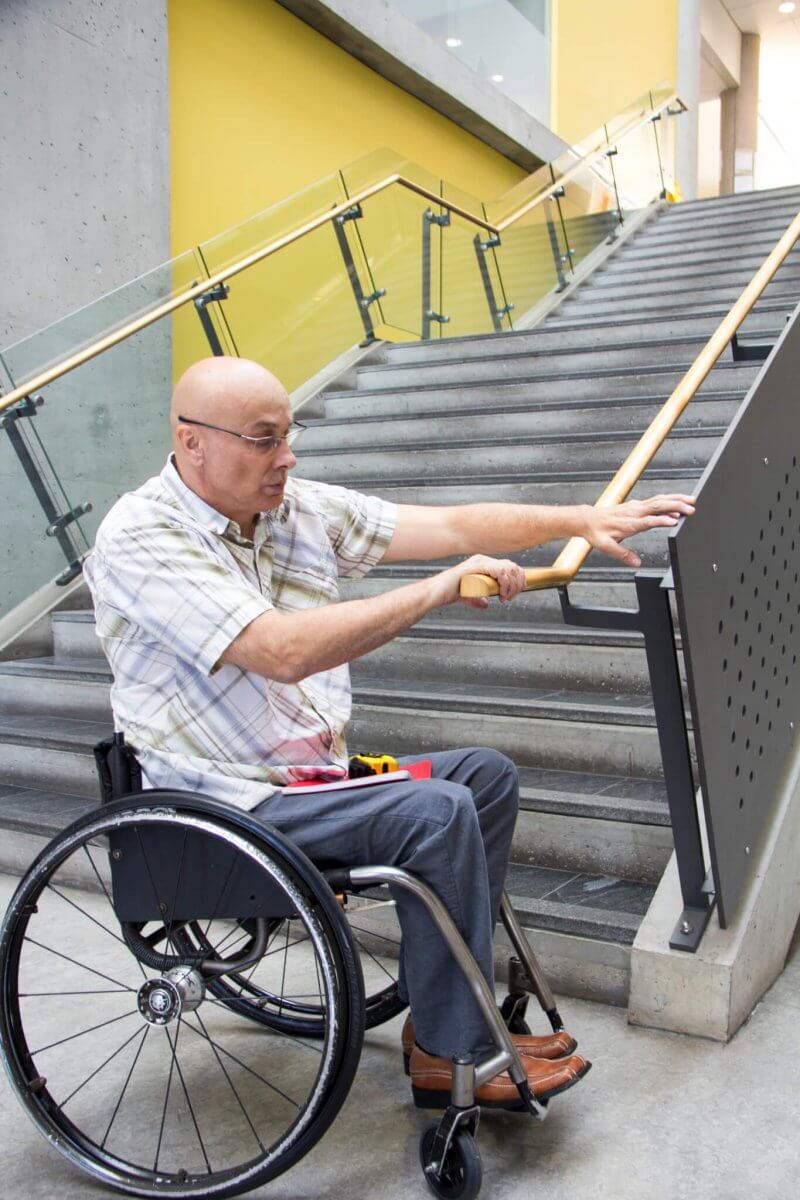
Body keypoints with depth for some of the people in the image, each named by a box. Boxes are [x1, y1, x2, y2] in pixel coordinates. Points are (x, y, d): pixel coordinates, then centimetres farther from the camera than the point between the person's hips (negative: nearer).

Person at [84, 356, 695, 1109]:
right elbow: (282, 652, -31)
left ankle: (443, 1010, 11)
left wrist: (583, 521, -4)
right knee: (435, 812, -22)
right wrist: (442, 589, -27)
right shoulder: (140, 538, -19)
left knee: (487, 773, 4)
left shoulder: (300, 507, 3)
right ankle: (453, 1056, -3)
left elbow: (451, 526, 3)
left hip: (315, 771, 8)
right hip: (224, 807, -8)